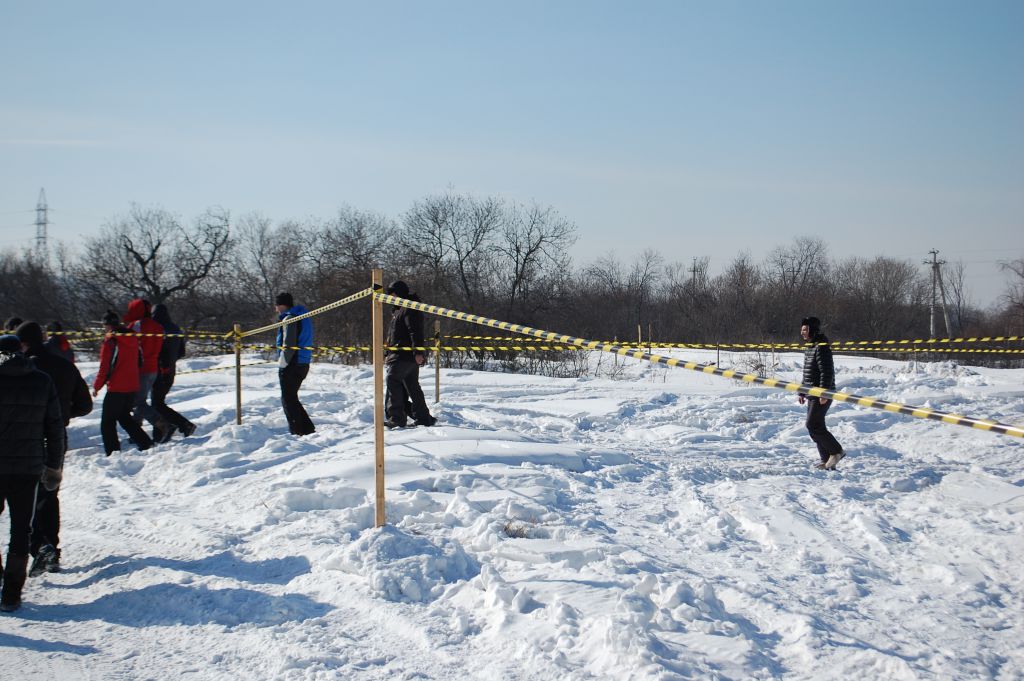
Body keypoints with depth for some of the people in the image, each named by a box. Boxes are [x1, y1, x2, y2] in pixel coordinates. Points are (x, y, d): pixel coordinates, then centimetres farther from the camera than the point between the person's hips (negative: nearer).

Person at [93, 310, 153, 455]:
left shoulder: (110, 341, -14)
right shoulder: (133, 339, 6)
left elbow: (104, 367, -13)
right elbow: (139, 362, 16)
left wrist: (96, 386, -1)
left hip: (116, 389, -7)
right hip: (133, 387, 7)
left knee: (108, 421, 4)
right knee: (124, 416, 22)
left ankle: (113, 452, -3)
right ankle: (145, 443, 14)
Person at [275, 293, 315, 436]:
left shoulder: (289, 318, -13)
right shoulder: (303, 316, 17)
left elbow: (289, 345, -20)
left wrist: (282, 364, -12)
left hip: (292, 365, -9)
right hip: (303, 365, 9)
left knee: (288, 400, -2)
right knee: (292, 398, 18)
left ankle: (297, 431, -3)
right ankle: (307, 429, 16)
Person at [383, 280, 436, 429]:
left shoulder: (410, 309, -9)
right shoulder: (398, 311, 25)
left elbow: (416, 332, -21)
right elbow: (392, 335, 31)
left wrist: (418, 352, -30)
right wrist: (387, 354, 31)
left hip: (406, 356, -11)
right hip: (399, 355, 11)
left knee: (392, 379, -19)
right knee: (413, 387, 13)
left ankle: (396, 417, -24)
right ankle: (423, 418, 18)